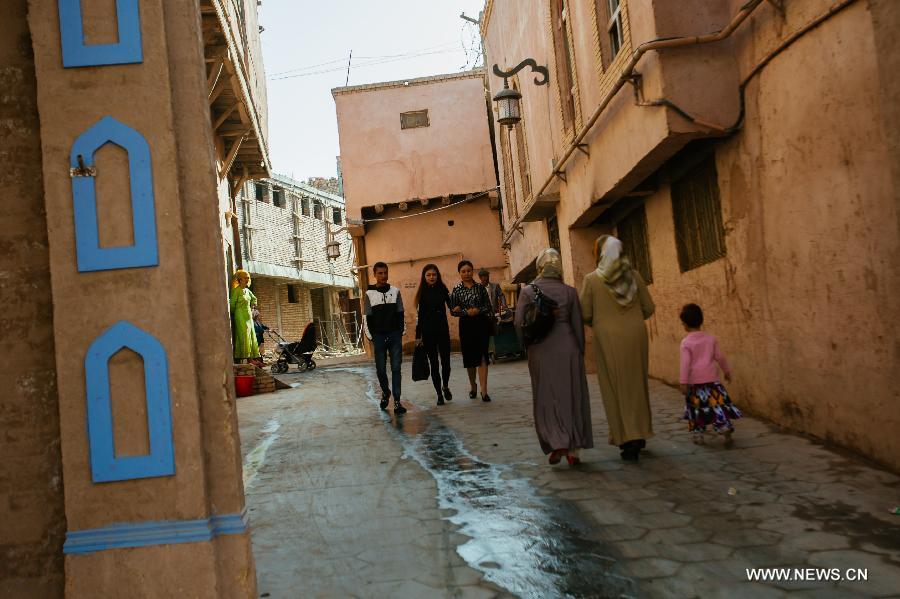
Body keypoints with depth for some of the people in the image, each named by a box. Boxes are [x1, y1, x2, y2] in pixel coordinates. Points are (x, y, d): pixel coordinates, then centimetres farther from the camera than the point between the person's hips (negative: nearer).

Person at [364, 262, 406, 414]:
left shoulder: (395, 291, 6)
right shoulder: (369, 294, 2)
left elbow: (401, 314, 9)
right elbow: (367, 318, 3)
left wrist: (402, 332, 2)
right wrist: (371, 337, -1)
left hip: (395, 335, 0)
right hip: (379, 337, 0)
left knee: (396, 368, -3)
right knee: (381, 369, 5)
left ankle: (397, 401, -3)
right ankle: (385, 392, 31)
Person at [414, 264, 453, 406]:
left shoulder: (443, 290, 2)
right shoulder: (422, 293, 2)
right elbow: (420, 315, 3)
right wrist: (418, 336, 2)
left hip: (443, 330, 0)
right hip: (428, 333, 0)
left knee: (445, 361, -2)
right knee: (434, 363, 3)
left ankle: (445, 386, 25)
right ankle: (439, 394, 12)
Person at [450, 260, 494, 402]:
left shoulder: (480, 287, 4)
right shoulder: (456, 290, 2)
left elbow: (488, 306, 3)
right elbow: (453, 310, -1)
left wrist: (477, 311, -14)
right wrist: (467, 312, -14)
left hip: (481, 324, -1)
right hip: (466, 326, 1)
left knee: (482, 357, -8)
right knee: (469, 357, 8)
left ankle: (484, 390, -12)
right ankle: (473, 386, 28)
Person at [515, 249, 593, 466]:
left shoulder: (528, 291, -5)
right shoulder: (569, 292, -2)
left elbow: (519, 322, -8)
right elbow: (578, 325, 0)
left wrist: (529, 343, 9)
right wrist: (580, 352, 11)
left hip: (541, 351, 0)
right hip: (567, 348, 1)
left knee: (547, 398, 11)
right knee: (571, 397, 10)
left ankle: (557, 444, -1)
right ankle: (572, 450, 11)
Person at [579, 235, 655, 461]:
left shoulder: (592, 279, -6)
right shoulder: (633, 275, 1)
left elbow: (584, 314, -7)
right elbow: (648, 308, 3)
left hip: (607, 339, -3)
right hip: (636, 336, 3)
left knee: (616, 388, 6)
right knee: (637, 384, 17)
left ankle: (628, 440, 4)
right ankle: (641, 433, 27)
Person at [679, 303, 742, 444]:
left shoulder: (686, 342, -10)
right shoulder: (710, 338, 1)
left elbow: (685, 364, -14)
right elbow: (720, 357, 6)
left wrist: (683, 382, -12)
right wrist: (727, 371, 19)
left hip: (694, 381, -2)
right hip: (711, 379, 2)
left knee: (696, 408, 9)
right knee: (717, 404, 6)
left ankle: (697, 434, 12)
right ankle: (725, 429, -2)